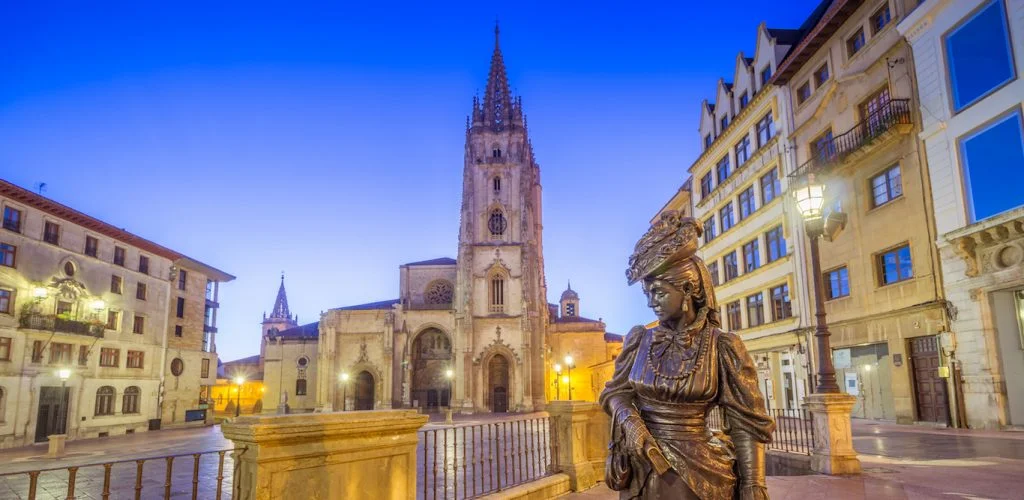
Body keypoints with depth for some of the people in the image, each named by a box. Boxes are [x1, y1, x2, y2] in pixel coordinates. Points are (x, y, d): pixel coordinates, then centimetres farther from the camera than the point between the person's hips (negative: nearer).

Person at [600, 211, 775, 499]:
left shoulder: (722, 346, -9)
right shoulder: (639, 341, 2)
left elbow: (747, 424, -9)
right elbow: (615, 391, 6)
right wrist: (630, 422, -15)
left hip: (698, 474, -3)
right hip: (643, 472, 3)